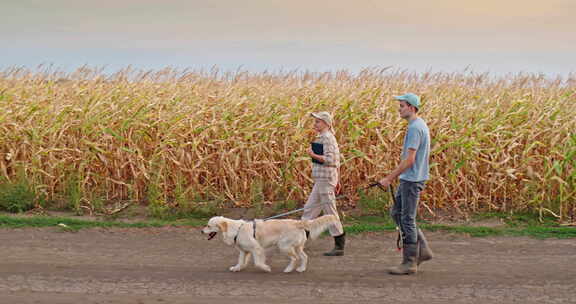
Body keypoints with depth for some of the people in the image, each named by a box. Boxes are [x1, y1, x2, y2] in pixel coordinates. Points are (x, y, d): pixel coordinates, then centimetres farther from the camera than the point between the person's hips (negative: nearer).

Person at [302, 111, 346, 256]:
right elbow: (337, 161, 19)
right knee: (310, 208, 14)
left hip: (325, 178, -10)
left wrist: (313, 155, -17)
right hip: (321, 179, 10)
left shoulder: (327, 137, -14)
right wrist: (337, 180, 22)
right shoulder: (325, 137, 16)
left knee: (330, 211, -5)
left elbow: (330, 160, -23)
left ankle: (339, 246, -1)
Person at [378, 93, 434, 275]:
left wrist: (389, 178, -19)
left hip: (412, 180, -10)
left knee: (407, 219, -4)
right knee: (396, 212, 15)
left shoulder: (415, 128, -18)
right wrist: (393, 177, 21)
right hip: (408, 179, 10)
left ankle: (410, 263, 2)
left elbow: (409, 160, -23)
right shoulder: (420, 125, 14)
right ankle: (422, 250, 15)